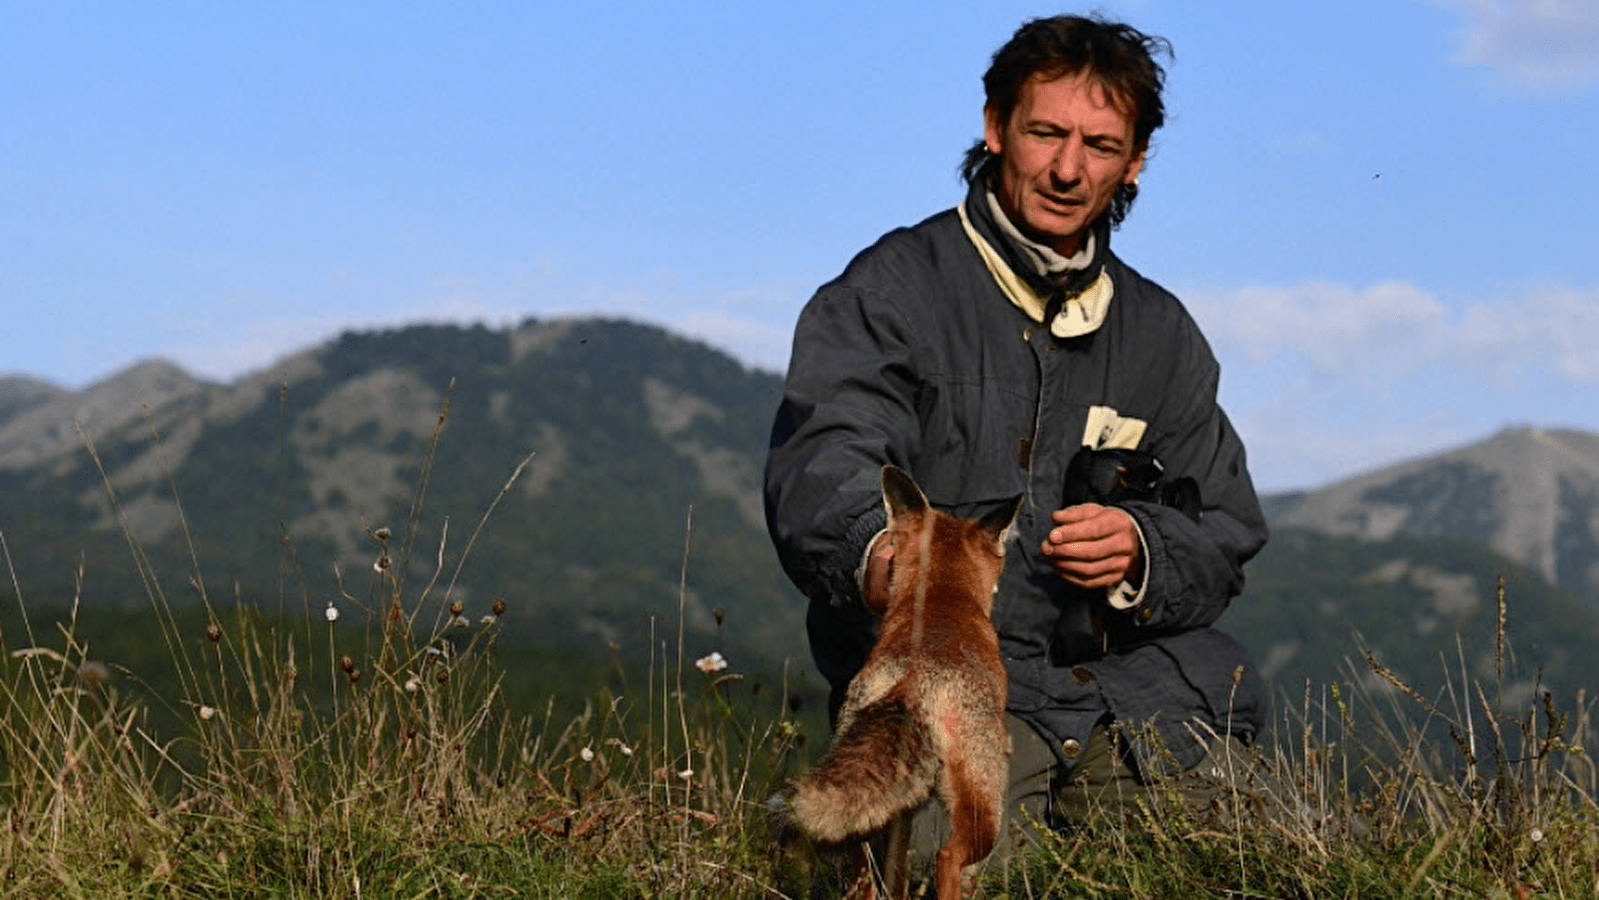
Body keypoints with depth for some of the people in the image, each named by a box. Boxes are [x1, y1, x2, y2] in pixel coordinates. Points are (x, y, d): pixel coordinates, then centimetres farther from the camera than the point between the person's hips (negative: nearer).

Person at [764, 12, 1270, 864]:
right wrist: (876, 552, -40)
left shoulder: (1163, 334, 19)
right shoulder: (890, 292, 2)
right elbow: (823, 463, -15)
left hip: (1127, 682, 4)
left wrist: (1141, 550, -8)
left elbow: (1226, 534, 17)